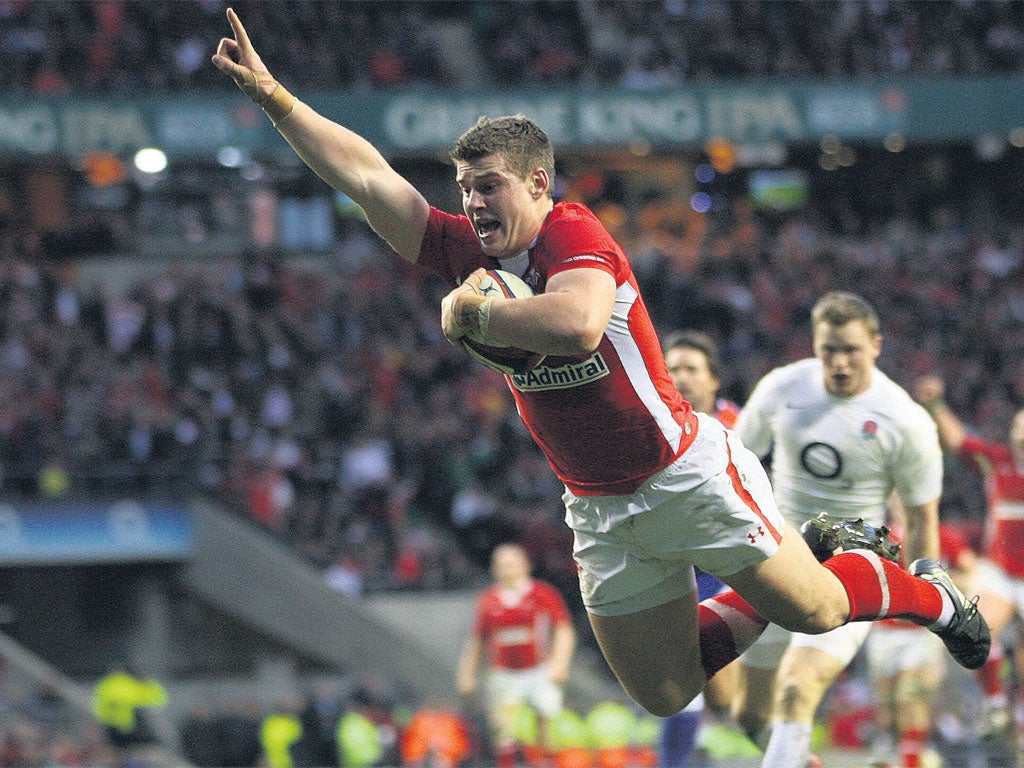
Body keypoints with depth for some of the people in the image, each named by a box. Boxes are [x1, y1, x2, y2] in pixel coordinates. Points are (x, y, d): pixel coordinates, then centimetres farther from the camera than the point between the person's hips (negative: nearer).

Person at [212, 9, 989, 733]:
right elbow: (365, 173, -3)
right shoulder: (469, 251, -1)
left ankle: (924, 591, 33)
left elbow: (577, 324, -43)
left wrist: (471, 310, -30)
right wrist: (269, 93, -10)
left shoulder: (574, 233, -21)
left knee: (813, 611, 0)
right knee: (664, 695, 10)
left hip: (685, 475, -7)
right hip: (601, 512, 7)